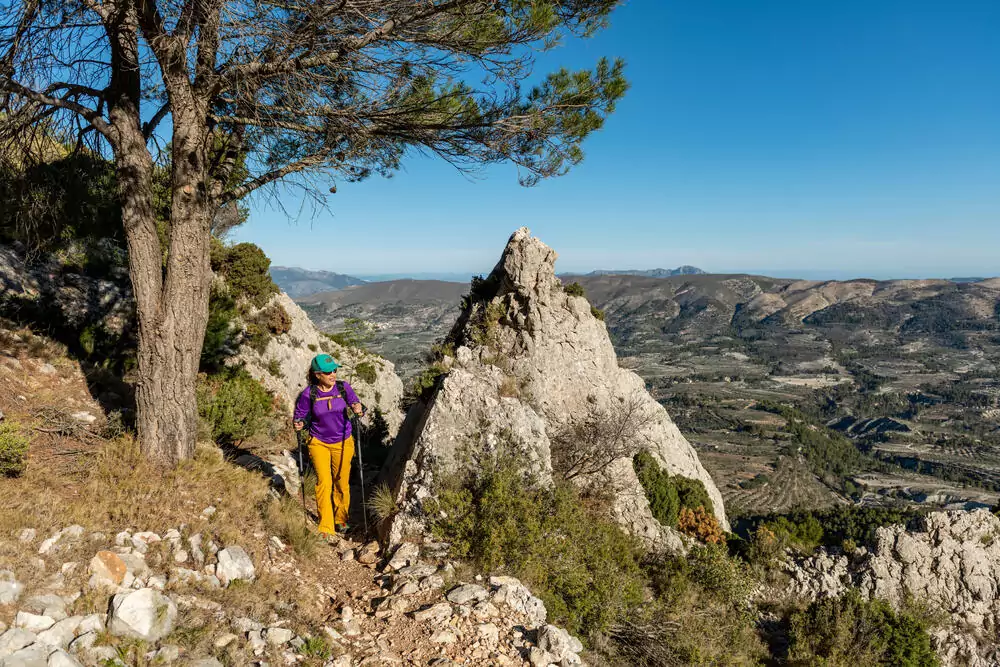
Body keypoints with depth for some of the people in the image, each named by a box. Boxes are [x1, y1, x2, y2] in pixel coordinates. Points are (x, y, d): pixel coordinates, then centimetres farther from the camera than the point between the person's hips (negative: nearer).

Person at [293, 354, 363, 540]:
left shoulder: (343, 387, -10)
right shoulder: (309, 394, -14)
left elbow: (354, 402, 0)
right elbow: (299, 415, -3)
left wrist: (358, 408, -22)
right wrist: (298, 424, -24)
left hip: (343, 442, 2)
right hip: (319, 443, -2)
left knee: (341, 483, 12)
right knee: (324, 482, -12)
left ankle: (341, 519, 35)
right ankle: (326, 527, -3)